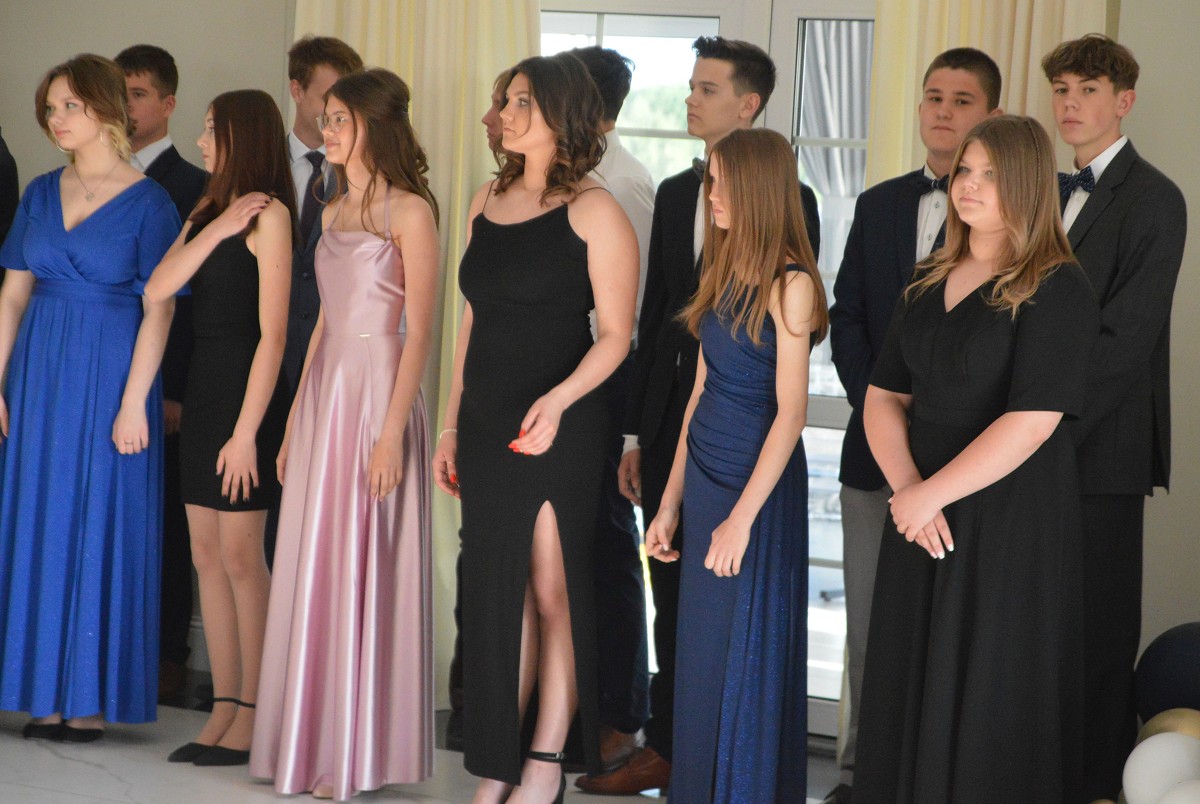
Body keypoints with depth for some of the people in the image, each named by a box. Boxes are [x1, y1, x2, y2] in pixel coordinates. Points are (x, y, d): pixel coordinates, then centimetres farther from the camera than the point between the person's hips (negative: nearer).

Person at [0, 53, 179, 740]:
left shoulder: (148, 203, -7)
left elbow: (158, 310, -11)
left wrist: (133, 403, -17)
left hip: (108, 377, -5)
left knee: (101, 530, -1)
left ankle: (91, 703, 6)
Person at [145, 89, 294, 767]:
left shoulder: (268, 214, -9)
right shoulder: (208, 211, 16)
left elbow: (273, 333, -15)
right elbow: (157, 290, 2)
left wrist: (246, 432, -18)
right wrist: (214, 230, -10)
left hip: (247, 391, -8)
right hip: (203, 387, 8)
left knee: (240, 557, -4)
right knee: (208, 555, 8)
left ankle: (252, 716, 3)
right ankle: (225, 709, 14)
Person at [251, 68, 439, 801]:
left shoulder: (409, 211, -8)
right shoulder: (336, 211, 15)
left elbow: (420, 331, -13)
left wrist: (391, 432, -19)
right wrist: (295, 423, 16)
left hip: (377, 390, -7)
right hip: (324, 389, 7)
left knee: (364, 570, -2)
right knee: (315, 570, 9)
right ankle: (315, 741, 18)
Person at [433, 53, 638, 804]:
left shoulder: (593, 212, -8)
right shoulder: (489, 201, 11)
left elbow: (615, 335, -10)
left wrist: (558, 400, -25)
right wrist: (452, 425, 16)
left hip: (558, 428, -6)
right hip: (486, 425, 6)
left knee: (554, 594, 1)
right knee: (496, 594, 9)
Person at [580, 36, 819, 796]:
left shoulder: (789, 200, -5)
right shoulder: (674, 193, 12)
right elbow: (653, 314, 12)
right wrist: (635, 431, 10)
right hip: (670, 420, 5)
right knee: (674, 596, 10)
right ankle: (668, 747, 19)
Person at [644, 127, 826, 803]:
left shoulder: (789, 285, -14)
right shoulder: (725, 274, 9)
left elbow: (791, 411, -17)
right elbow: (703, 394, 12)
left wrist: (742, 517, -20)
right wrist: (671, 502, 11)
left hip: (760, 482, -8)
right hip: (706, 478, 8)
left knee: (745, 659, 2)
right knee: (701, 659, 13)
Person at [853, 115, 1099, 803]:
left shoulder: (1056, 289, -11)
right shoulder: (929, 283, 10)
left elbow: (1032, 420, -19)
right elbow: (885, 395, 8)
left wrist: (931, 493, -16)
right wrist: (906, 485, -9)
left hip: (1014, 519, -6)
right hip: (923, 512, 6)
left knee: (987, 691, 3)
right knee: (909, 682, 12)